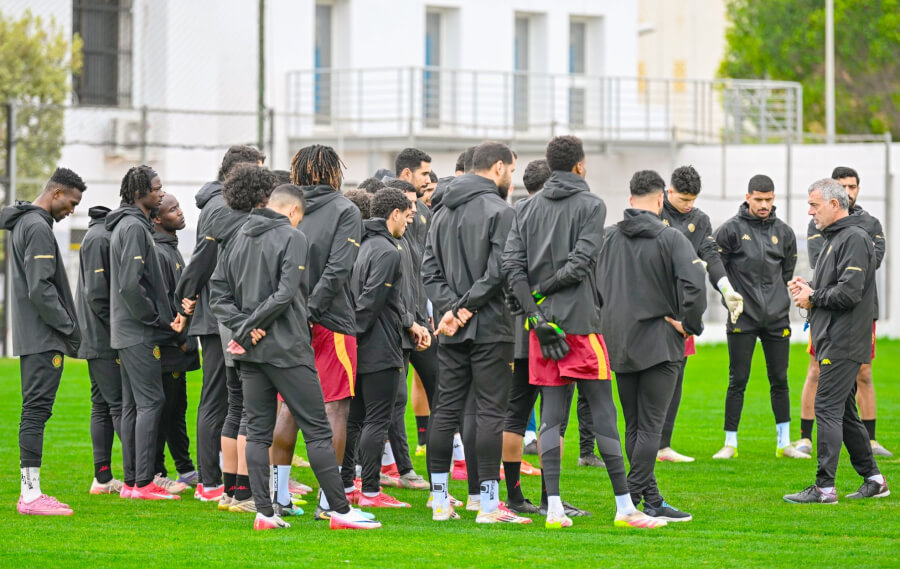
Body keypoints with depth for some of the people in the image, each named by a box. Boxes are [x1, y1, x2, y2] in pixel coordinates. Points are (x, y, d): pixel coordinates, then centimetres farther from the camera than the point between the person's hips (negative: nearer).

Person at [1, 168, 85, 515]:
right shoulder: (38, 227, -14)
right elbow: (40, 289, -21)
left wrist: (66, 328, 18)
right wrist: (70, 327, -13)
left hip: (30, 337, 11)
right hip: (43, 338, -11)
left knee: (35, 412, 11)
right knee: (37, 410, -10)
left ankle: (30, 492, 13)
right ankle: (31, 495, -12)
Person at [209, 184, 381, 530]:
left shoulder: (239, 239, 13)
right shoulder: (293, 238, -6)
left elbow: (218, 293, 9)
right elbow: (285, 294, -17)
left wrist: (242, 327, -3)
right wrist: (248, 328, -10)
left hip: (250, 353, 6)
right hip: (286, 349, -6)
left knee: (257, 431, 7)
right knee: (317, 429, -2)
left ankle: (265, 512, 1)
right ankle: (340, 510, -3)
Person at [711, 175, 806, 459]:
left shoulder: (784, 232, 8)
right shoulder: (731, 229, -4)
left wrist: (779, 300, 9)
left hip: (776, 318, 3)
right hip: (742, 318, -3)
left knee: (779, 380, 7)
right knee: (738, 381, -1)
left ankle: (784, 443, 15)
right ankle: (730, 443, 7)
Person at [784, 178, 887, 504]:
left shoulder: (854, 239, -14)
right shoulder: (834, 238, 19)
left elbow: (849, 291, -23)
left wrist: (813, 298, -10)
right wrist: (809, 289, 5)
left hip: (843, 342, -11)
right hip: (832, 341, 11)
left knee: (828, 409, -11)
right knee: (844, 412, 13)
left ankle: (824, 487, -11)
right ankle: (873, 480, 19)